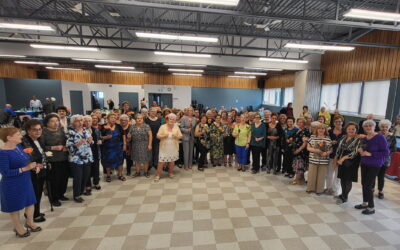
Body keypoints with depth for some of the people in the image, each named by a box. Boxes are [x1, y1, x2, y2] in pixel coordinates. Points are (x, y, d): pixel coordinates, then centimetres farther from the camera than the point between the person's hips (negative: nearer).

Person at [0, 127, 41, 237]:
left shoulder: (19, 147, -1)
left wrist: (34, 166, -5)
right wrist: (25, 169, -27)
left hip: (26, 181, 7)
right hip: (12, 185, -7)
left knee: (30, 202, 18)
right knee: (14, 206, 14)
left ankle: (30, 223, 40)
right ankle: (18, 228, 36)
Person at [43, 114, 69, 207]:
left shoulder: (61, 130, 9)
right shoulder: (44, 132, -8)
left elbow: (66, 141, 18)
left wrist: (66, 147, -1)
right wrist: (53, 148, -21)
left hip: (64, 159, 6)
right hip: (52, 160, -6)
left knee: (64, 177, 12)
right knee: (54, 179, 1)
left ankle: (61, 194, 32)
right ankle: (54, 199, 19)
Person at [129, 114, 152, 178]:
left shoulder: (146, 126, -6)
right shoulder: (132, 127, 6)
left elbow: (150, 135, -9)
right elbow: (130, 136, 15)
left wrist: (149, 144, -15)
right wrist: (129, 137, -8)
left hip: (145, 145, -3)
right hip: (135, 146, 3)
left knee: (145, 159, 4)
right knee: (137, 159, 10)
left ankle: (146, 172, 21)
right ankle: (137, 172, 26)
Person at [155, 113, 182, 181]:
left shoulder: (176, 127, 4)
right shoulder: (163, 126, -2)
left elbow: (180, 136, 2)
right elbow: (158, 136, -4)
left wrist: (176, 136, -18)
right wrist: (164, 135, -22)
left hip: (173, 147, 2)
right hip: (164, 147, -2)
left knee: (172, 160, 9)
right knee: (161, 161, -3)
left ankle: (170, 173, 28)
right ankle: (157, 175, 8)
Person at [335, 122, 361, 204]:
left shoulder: (358, 140, -11)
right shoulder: (343, 138, 7)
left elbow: (355, 152, -18)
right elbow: (338, 148, 14)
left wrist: (344, 158, -22)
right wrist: (336, 158, 14)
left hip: (351, 163, -5)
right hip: (341, 162, 5)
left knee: (348, 180, 3)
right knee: (342, 178, 12)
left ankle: (344, 197, 18)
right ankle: (343, 194, 31)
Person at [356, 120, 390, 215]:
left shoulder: (380, 137, -13)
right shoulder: (364, 138, 7)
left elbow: (386, 153, -16)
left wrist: (370, 154, -22)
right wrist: (361, 150, 1)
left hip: (374, 165, -6)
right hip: (364, 163, 6)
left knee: (368, 185, -4)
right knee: (364, 183, 11)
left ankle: (371, 207, 11)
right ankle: (365, 203, 27)